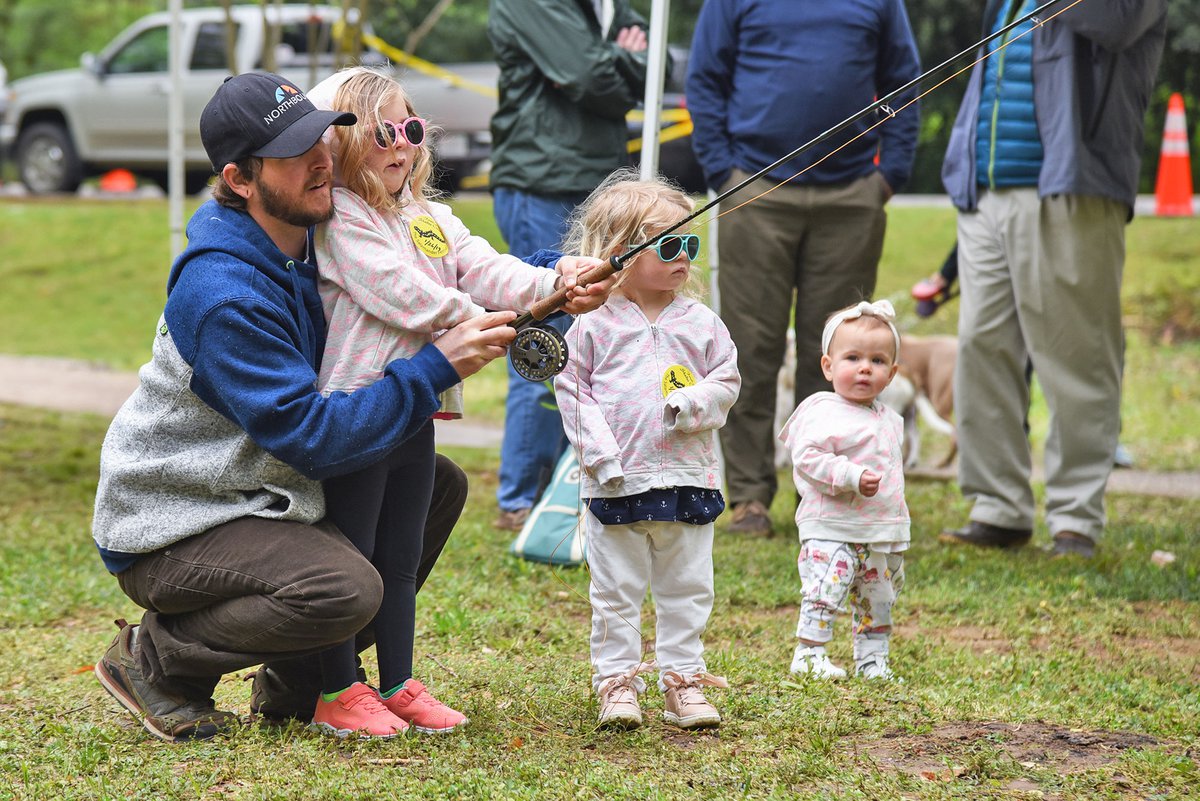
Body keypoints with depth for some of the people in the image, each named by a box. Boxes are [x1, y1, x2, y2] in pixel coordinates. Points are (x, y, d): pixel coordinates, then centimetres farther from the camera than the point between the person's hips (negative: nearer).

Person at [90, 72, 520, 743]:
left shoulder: (315, 241, 0)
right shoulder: (221, 293, -28)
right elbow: (314, 438, -30)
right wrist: (437, 368, -28)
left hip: (264, 495, 9)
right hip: (174, 529, -9)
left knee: (441, 484, 7)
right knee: (346, 588, -30)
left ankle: (297, 676, 13)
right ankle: (156, 657, -6)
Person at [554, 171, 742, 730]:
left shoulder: (701, 322, 5)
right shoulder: (594, 325, -3)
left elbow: (727, 379, 8)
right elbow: (571, 389, -1)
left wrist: (695, 401, -13)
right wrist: (598, 451, -10)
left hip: (688, 478, 3)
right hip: (617, 484, -3)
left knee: (687, 590, 8)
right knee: (616, 592, 4)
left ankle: (683, 681, 17)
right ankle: (616, 682, 12)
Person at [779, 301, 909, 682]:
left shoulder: (889, 420, 13)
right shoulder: (824, 413, -12)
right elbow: (807, 458, -22)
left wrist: (896, 524, 24)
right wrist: (852, 477, -29)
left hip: (884, 534, 7)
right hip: (831, 527, -7)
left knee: (878, 600, 14)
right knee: (825, 593, -13)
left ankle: (872, 659, 26)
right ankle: (809, 654, -4)